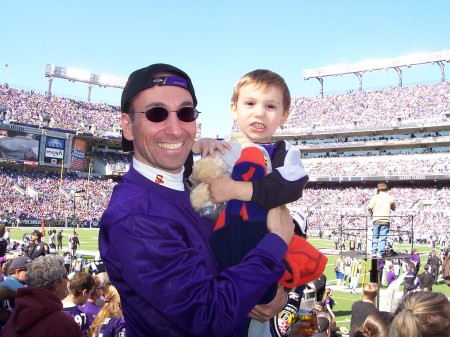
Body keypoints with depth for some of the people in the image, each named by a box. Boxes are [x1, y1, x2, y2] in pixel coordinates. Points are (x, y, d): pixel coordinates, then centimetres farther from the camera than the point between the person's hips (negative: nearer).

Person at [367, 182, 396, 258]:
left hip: (376, 220, 0)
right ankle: (380, 253, -2)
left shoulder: (375, 197, 0)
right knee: (383, 237, 2)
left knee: (375, 236, 11)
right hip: (386, 220, 0)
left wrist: (371, 213, 16)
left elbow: (369, 207, -3)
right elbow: (393, 208, 13)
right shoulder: (390, 198, 3)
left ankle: (374, 251, 5)